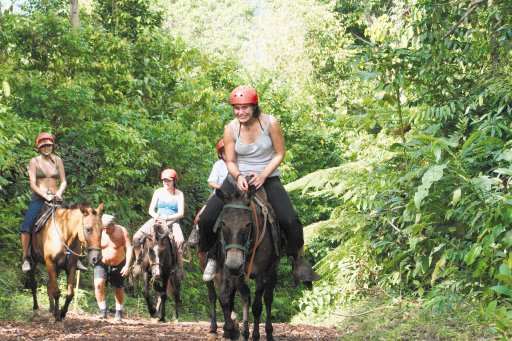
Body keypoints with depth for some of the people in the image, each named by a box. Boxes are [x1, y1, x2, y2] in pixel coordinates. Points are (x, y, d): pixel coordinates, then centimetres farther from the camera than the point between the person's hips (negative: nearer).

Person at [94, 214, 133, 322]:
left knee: (119, 290, 11)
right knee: (98, 284, -22)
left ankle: (119, 312, 32)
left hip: (118, 265, 0)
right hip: (101, 264, 0)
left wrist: (127, 265, -25)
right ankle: (103, 310, -13)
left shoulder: (122, 231, -16)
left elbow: (129, 248, -17)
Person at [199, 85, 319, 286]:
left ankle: (298, 261, 1)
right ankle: (211, 257, 13)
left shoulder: (270, 123, -11)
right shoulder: (230, 129, -7)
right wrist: (238, 176, -25)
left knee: (290, 220, -23)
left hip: (268, 178, -1)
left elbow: (279, 154, -5)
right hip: (238, 179, 2)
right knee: (206, 219, -14)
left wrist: (263, 175, -19)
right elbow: (230, 161, -3)